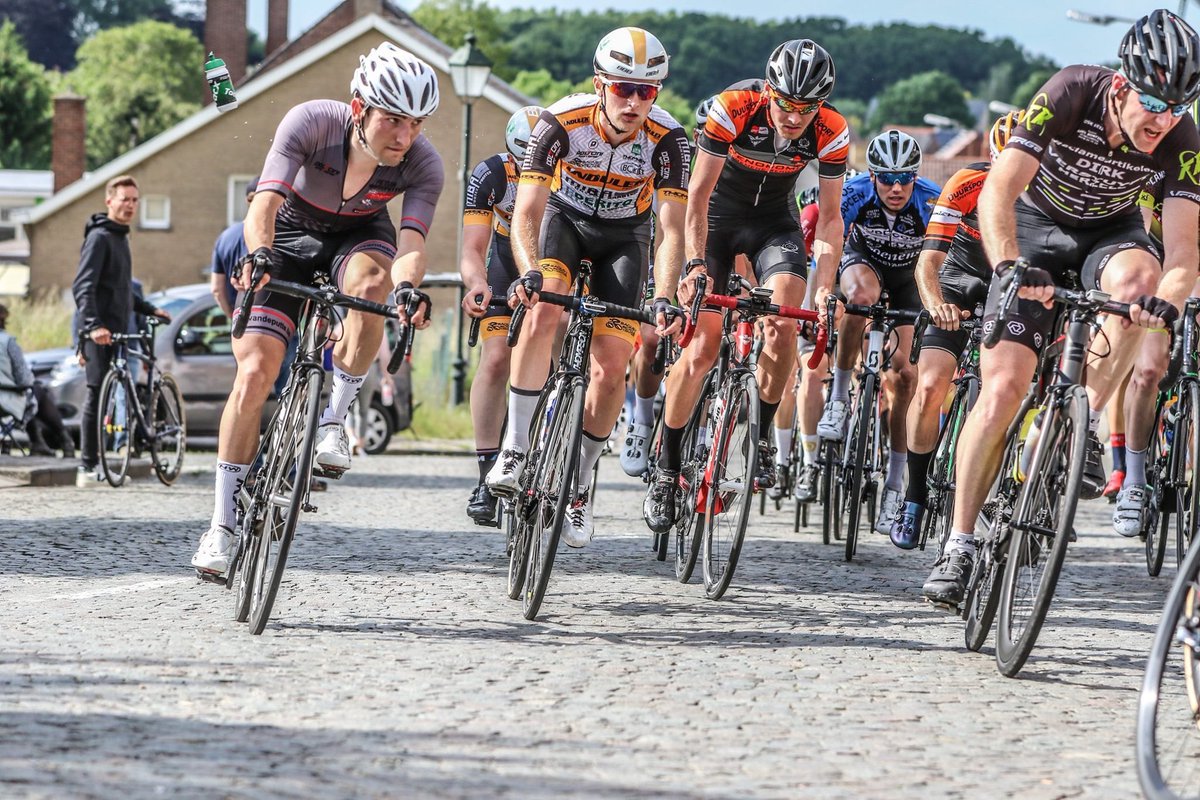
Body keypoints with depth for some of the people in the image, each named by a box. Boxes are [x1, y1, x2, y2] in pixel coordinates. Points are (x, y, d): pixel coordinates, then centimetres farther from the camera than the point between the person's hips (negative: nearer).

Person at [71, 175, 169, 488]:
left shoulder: (120, 237, 21)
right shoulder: (100, 237, -10)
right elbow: (83, 286, -21)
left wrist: (149, 309, 29)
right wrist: (93, 325, -33)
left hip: (115, 331, 9)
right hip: (99, 332, -9)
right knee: (97, 394, -10)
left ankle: (97, 463, 11)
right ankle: (87, 468, -9)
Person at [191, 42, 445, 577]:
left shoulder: (423, 164, -27)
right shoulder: (311, 123, -32)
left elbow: (411, 242, -37)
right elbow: (263, 206, -39)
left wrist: (406, 287, -58)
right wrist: (258, 256, -59)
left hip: (359, 236, 1)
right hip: (291, 236, -1)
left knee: (370, 282, -37)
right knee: (254, 369, -14)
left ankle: (333, 420, -18)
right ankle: (222, 525, -5)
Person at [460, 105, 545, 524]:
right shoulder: (491, 174, -26)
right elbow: (473, 247, -29)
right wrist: (476, 284, -52)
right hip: (507, 263, 0)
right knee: (496, 360, -15)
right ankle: (487, 476, -10)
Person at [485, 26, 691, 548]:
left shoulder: (666, 138, -27)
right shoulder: (562, 122, -30)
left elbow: (671, 228, -28)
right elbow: (526, 211, -33)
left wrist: (664, 298, -43)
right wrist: (529, 273, -51)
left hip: (624, 235, 1)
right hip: (564, 217, -1)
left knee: (610, 366, -8)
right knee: (544, 310, -31)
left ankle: (580, 486, 11)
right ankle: (515, 450, -22)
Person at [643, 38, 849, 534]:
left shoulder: (831, 133, -22)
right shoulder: (733, 109, -29)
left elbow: (830, 216, -13)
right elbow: (698, 195, -24)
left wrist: (826, 285, -24)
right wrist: (696, 264, -33)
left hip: (774, 222, 2)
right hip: (719, 215, -2)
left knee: (782, 326, -24)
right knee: (701, 350, -10)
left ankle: (760, 439, -3)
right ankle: (666, 471, 2)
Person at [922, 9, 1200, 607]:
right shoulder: (1069, 94, -31)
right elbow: (998, 192, -36)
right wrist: (1009, 266, -53)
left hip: (1110, 231, 1)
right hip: (1038, 226, -1)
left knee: (1137, 275, -36)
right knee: (1002, 387, -14)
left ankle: (1087, 422, -19)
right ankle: (959, 545, -5)